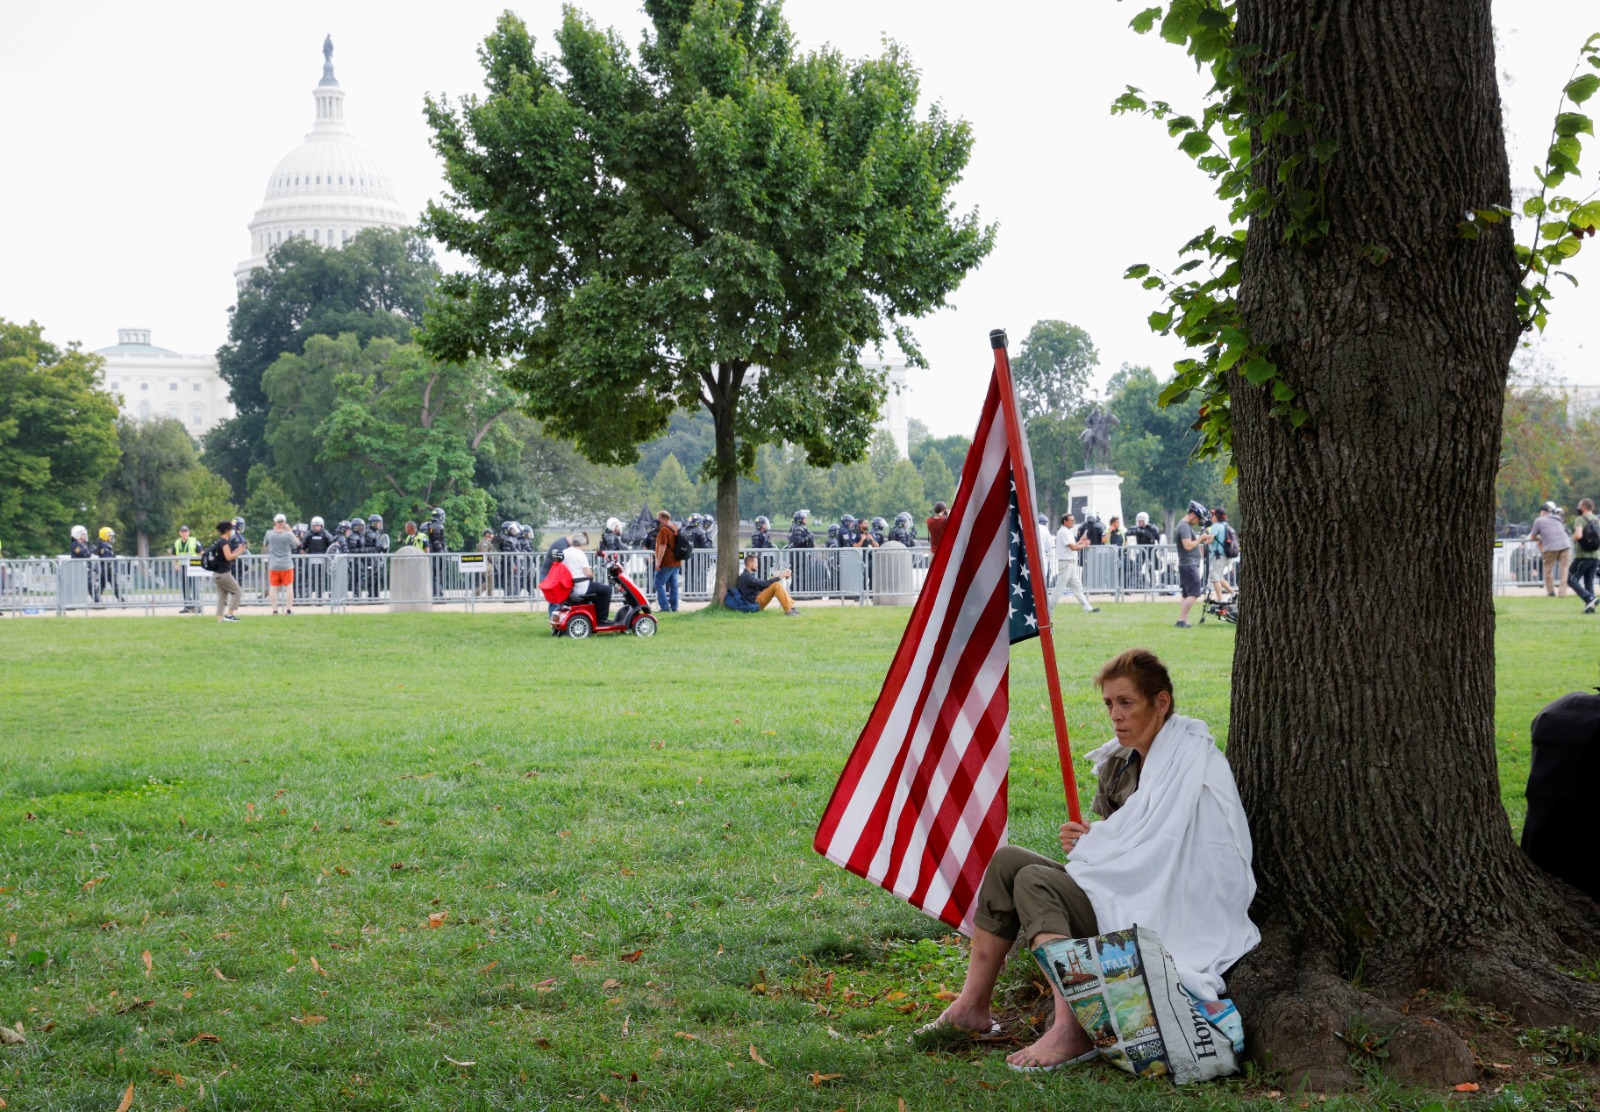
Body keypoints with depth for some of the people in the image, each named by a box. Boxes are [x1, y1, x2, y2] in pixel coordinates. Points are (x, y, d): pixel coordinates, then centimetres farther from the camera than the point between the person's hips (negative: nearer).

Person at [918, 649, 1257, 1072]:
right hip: (1121, 900, 9)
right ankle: (973, 1005, -1)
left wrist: (1094, 846, -7)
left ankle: (1071, 1031, -34)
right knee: (1006, 860, -1)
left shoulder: (1192, 763, -14)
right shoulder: (1119, 762, 12)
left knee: (1035, 882, -22)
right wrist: (1085, 841, -2)